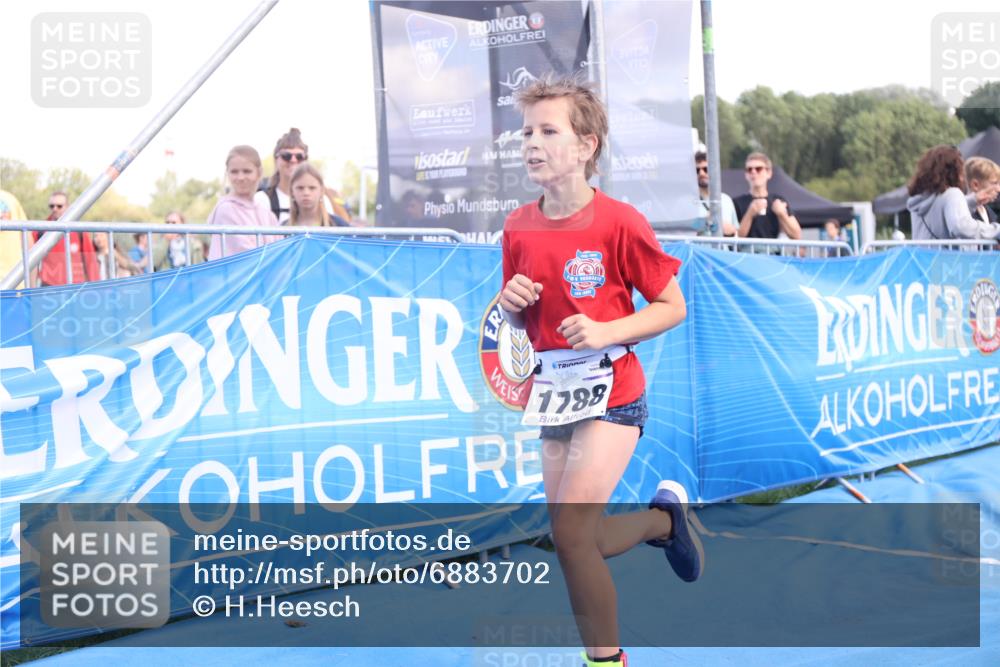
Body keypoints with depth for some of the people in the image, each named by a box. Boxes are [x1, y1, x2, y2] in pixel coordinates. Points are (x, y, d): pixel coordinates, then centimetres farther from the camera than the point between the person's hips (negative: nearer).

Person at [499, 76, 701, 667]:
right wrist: (513, 303, -8)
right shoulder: (518, 229, 3)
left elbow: (673, 307, -7)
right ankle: (666, 516, 39)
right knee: (572, 541, 11)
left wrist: (607, 331, -21)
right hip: (554, 393, 6)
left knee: (571, 532, -16)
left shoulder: (620, 223, -13)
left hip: (611, 393, -6)